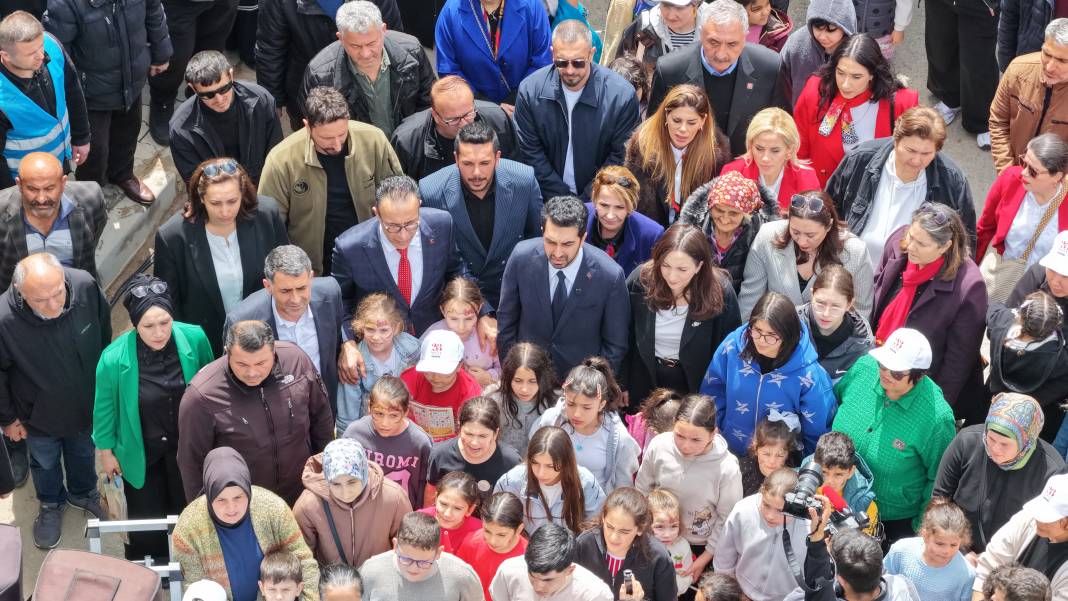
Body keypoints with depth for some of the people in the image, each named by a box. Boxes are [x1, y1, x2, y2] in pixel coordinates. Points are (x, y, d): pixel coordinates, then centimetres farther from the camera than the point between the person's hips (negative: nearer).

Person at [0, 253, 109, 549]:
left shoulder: (85, 285, -33)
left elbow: (104, 330, -8)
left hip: (86, 401, 2)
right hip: (40, 413, -2)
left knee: (83, 452, 31)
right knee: (45, 462, 28)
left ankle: (83, 493, 62)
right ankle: (51, 504, 59)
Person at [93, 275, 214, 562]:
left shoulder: (194, 339, -25)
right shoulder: (114, 358, -31)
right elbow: (105, 408, -11)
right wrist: (106, 451, 1)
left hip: (187, 446, 2)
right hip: (142, 452, -2)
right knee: (147, 517, 17)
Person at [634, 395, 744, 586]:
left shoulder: (727, 468, -30)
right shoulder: (658, 446, -23)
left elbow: (727, 521, -14)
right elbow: (642, 490, -4)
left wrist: (705, 557, -7)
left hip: (701, 546, -2)